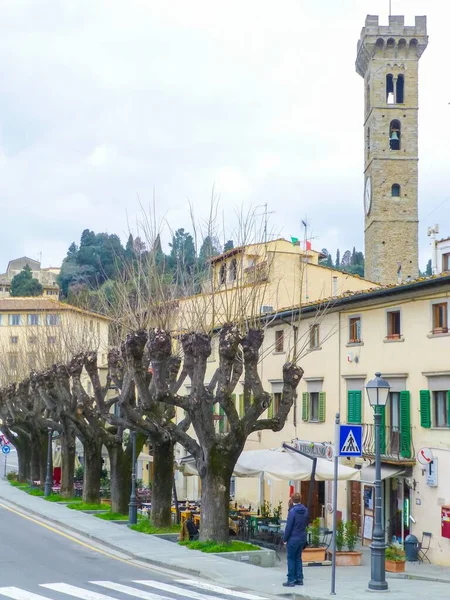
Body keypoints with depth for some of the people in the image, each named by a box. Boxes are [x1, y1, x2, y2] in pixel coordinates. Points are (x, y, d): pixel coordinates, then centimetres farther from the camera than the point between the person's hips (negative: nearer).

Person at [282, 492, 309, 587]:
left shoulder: (293, 511, -17)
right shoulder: (305, 510, 3)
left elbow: (288, 526, -15)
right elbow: (306, 523, 13)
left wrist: (285, 539, -7)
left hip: (293, 538, -6)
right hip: (302, 538, 6)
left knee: (291, 558, 3)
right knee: (298, 558, 15)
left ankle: (291, 580, 3)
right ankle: (299, 579, 16)